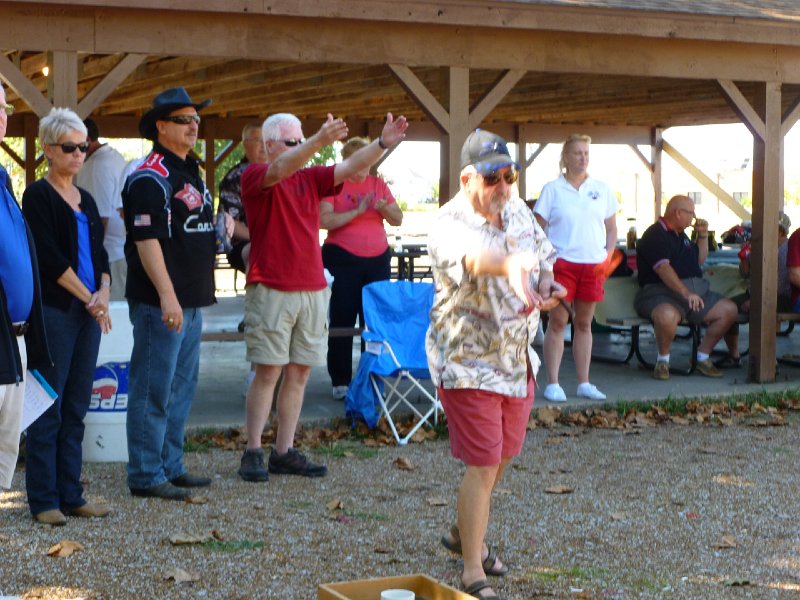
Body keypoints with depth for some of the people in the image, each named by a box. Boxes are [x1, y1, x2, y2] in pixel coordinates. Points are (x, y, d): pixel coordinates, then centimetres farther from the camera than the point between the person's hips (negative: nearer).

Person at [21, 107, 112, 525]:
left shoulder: (85, 200, 17)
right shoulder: (37, 196, -4)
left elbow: (99, 254, 14)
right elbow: (49, 257, -12)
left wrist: (103, 293, -4)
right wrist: (87, 298, -10)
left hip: (89, 312, 7)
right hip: (54, 312, -7)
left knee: (76, 408, 9)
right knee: (49, 407, -4)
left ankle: (71, 495, 14)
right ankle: (44, 500, 2)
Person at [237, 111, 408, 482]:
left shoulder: (310, 179, 15)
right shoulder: (255, 177, -3)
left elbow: (350, 167, 5)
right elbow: (280, 169, -24)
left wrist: (383, 143, -12)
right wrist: (320, 141, -38)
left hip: (312, 290, 6)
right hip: (271, 290, -6)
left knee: (299, 373, 6)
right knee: (268, 371, -5)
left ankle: (284, 452, 12)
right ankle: (253, 453, 2)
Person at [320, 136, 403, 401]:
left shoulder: (378, 184, 12)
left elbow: (398, 219, 11)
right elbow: (324, 220, -13)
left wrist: (384, 208, -9)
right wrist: (356, 211, -18)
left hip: (378, 259, 4)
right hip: (343, 260, -4)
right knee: (342, 321, -1)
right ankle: (340, 381, 5)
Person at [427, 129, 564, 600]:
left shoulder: (518, 210, 1)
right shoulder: (450, 225, -23)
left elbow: (543, 255, 17)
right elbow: (474, 255, -47)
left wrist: (545, 286, -5)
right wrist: (511, 266, -68)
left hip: (519, 360, 8)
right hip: (470, 363, -8)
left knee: (503, 457, 20)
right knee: (483, 466, -8)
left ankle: (464, 533, 42)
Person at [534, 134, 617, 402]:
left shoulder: (601, 189, 10)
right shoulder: (552, 189, 1)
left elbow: (612, 228, 16)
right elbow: (537, 229, 1)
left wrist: (608, 255, 1)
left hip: (593, 266, 3)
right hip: (561, 263, -3)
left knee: (584, 323, 9)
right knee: (557, 322, -3)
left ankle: (584, 383, 15)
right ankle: (552, 383, 1)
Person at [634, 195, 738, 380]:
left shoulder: (680, 235, 21)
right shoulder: (655, 236, -9)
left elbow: (699, 260, 32)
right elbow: (663, 269, -24)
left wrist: (703, 235, 17)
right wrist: (686, 293, -35)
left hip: (694, 292, 9)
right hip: (661, 293, -9)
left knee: (729, 309, -4)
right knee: (667, 315, -42)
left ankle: (703, 356, 7)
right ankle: (663, 359, -16)